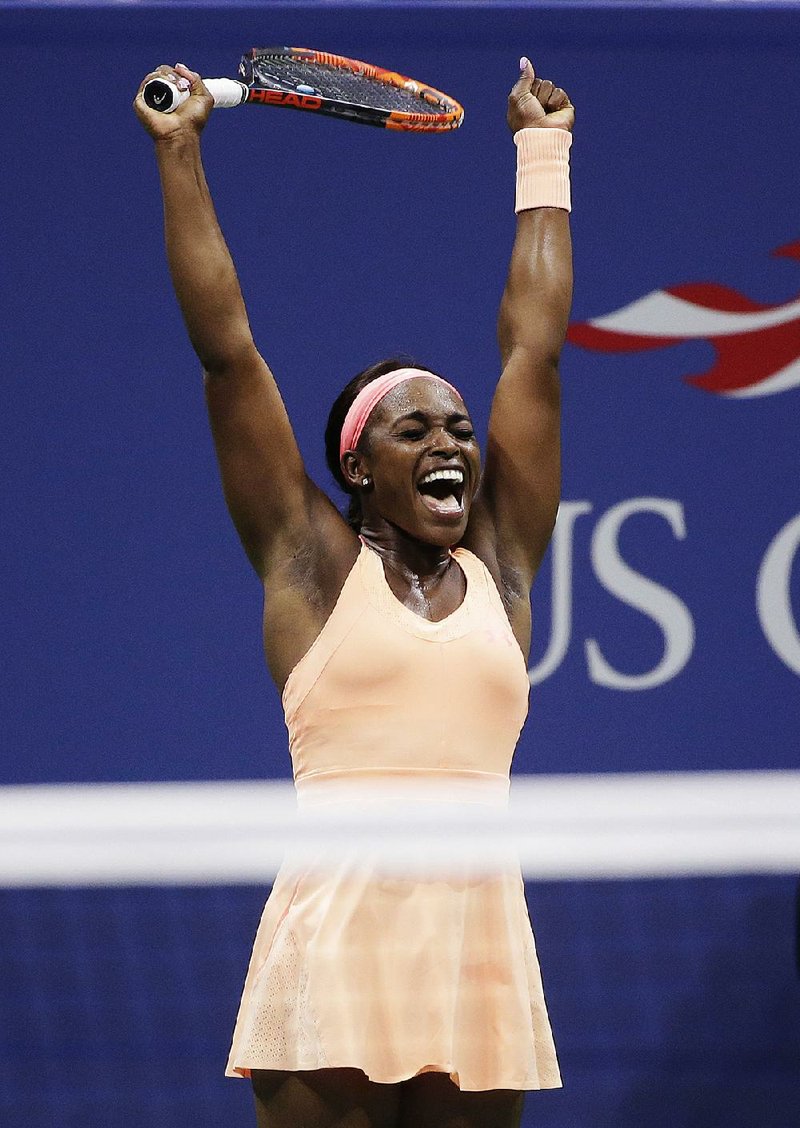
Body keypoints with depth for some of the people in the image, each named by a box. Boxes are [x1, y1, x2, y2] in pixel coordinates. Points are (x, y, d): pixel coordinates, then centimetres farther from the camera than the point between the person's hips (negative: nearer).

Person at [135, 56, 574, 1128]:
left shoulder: (499, 566, 14)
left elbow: (532, 348, 22)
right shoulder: (312, 560, 8)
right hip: (333, 947, -3)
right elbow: (227, 348, 8)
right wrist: (180, 153, 12)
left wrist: (545, 151, 29)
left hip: (483, 946, 3)